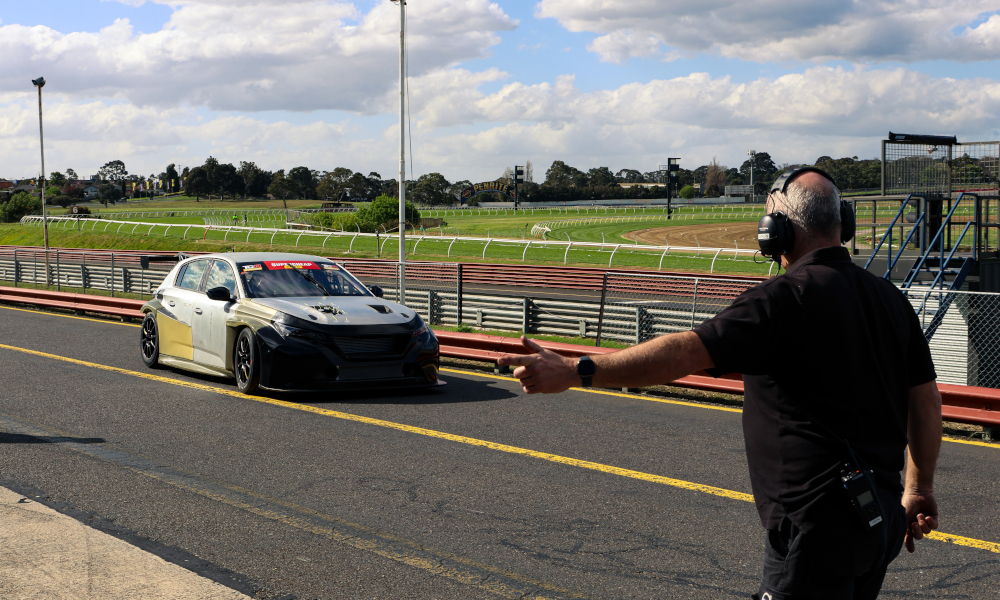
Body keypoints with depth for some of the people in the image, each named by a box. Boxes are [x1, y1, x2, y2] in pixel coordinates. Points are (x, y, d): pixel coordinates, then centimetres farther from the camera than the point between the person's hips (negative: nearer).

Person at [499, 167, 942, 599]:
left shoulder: (785, 297, -15)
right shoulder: (890, 298, 8)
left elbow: (684, 353, -24)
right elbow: (926, 399, 12)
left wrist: (575, 371, -23)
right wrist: (918, 489, 23)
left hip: (818, 524, -8)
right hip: (884, 515, 8)